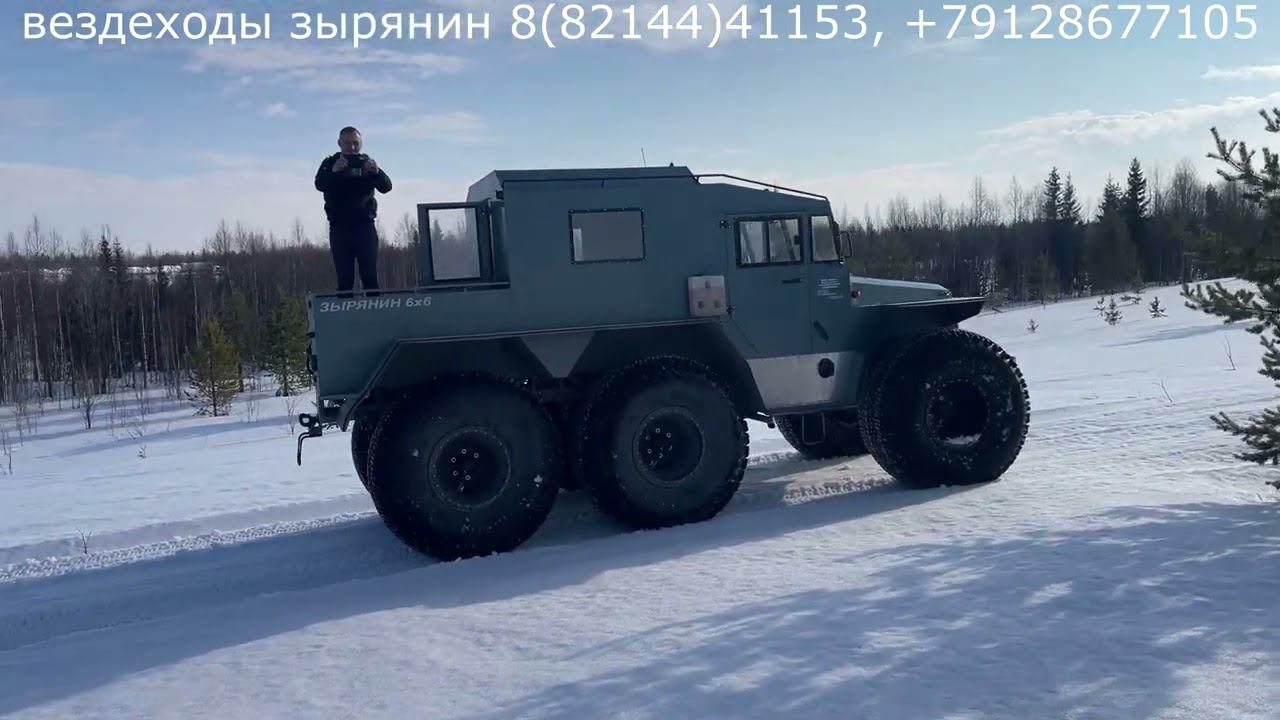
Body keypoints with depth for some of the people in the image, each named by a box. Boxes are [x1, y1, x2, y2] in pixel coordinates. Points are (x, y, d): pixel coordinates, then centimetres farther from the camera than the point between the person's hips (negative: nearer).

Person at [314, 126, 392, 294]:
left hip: (365, 225, 1)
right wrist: (334, 171, -29)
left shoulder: (367, 163, 12)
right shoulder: (330, 163, 9)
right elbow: (320, 184, -10)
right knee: (344, 278, -3)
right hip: (340, 228, -1)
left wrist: (376, 172, -23)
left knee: (370, 276, -4)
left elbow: (386, 187, -2)